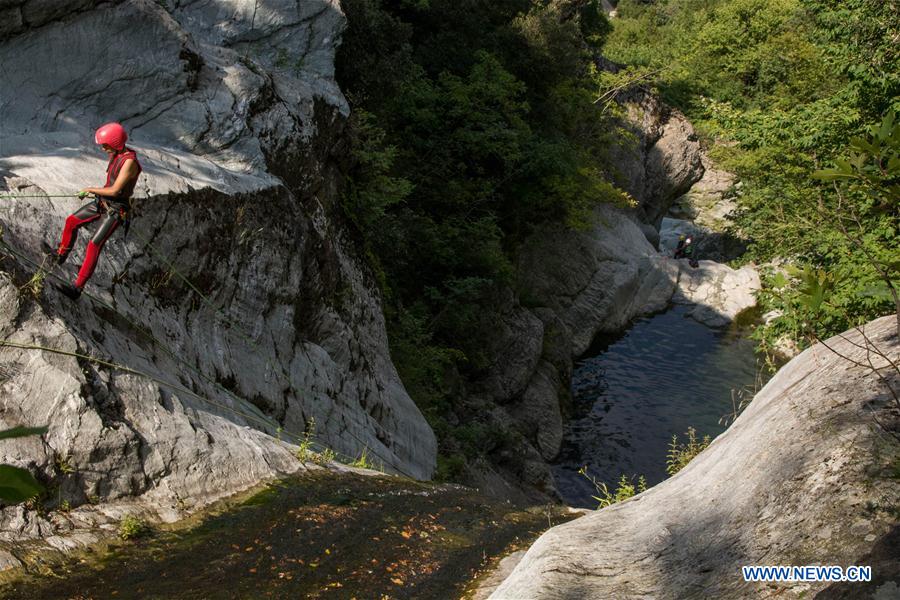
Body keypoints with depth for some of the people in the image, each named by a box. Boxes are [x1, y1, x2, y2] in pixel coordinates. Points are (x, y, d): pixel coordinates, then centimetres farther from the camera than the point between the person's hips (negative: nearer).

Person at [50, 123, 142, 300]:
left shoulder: (129, 161, -25)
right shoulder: (116, 155, 3)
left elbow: (114, 191, -25)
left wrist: (90, 190, -13)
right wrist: (96, 191, 8)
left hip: (116, 210, -9)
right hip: (103, 203, 9)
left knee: (94, 245, -17)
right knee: (71, 221, 16)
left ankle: (77, 288, -18)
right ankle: (61, 255, 38)